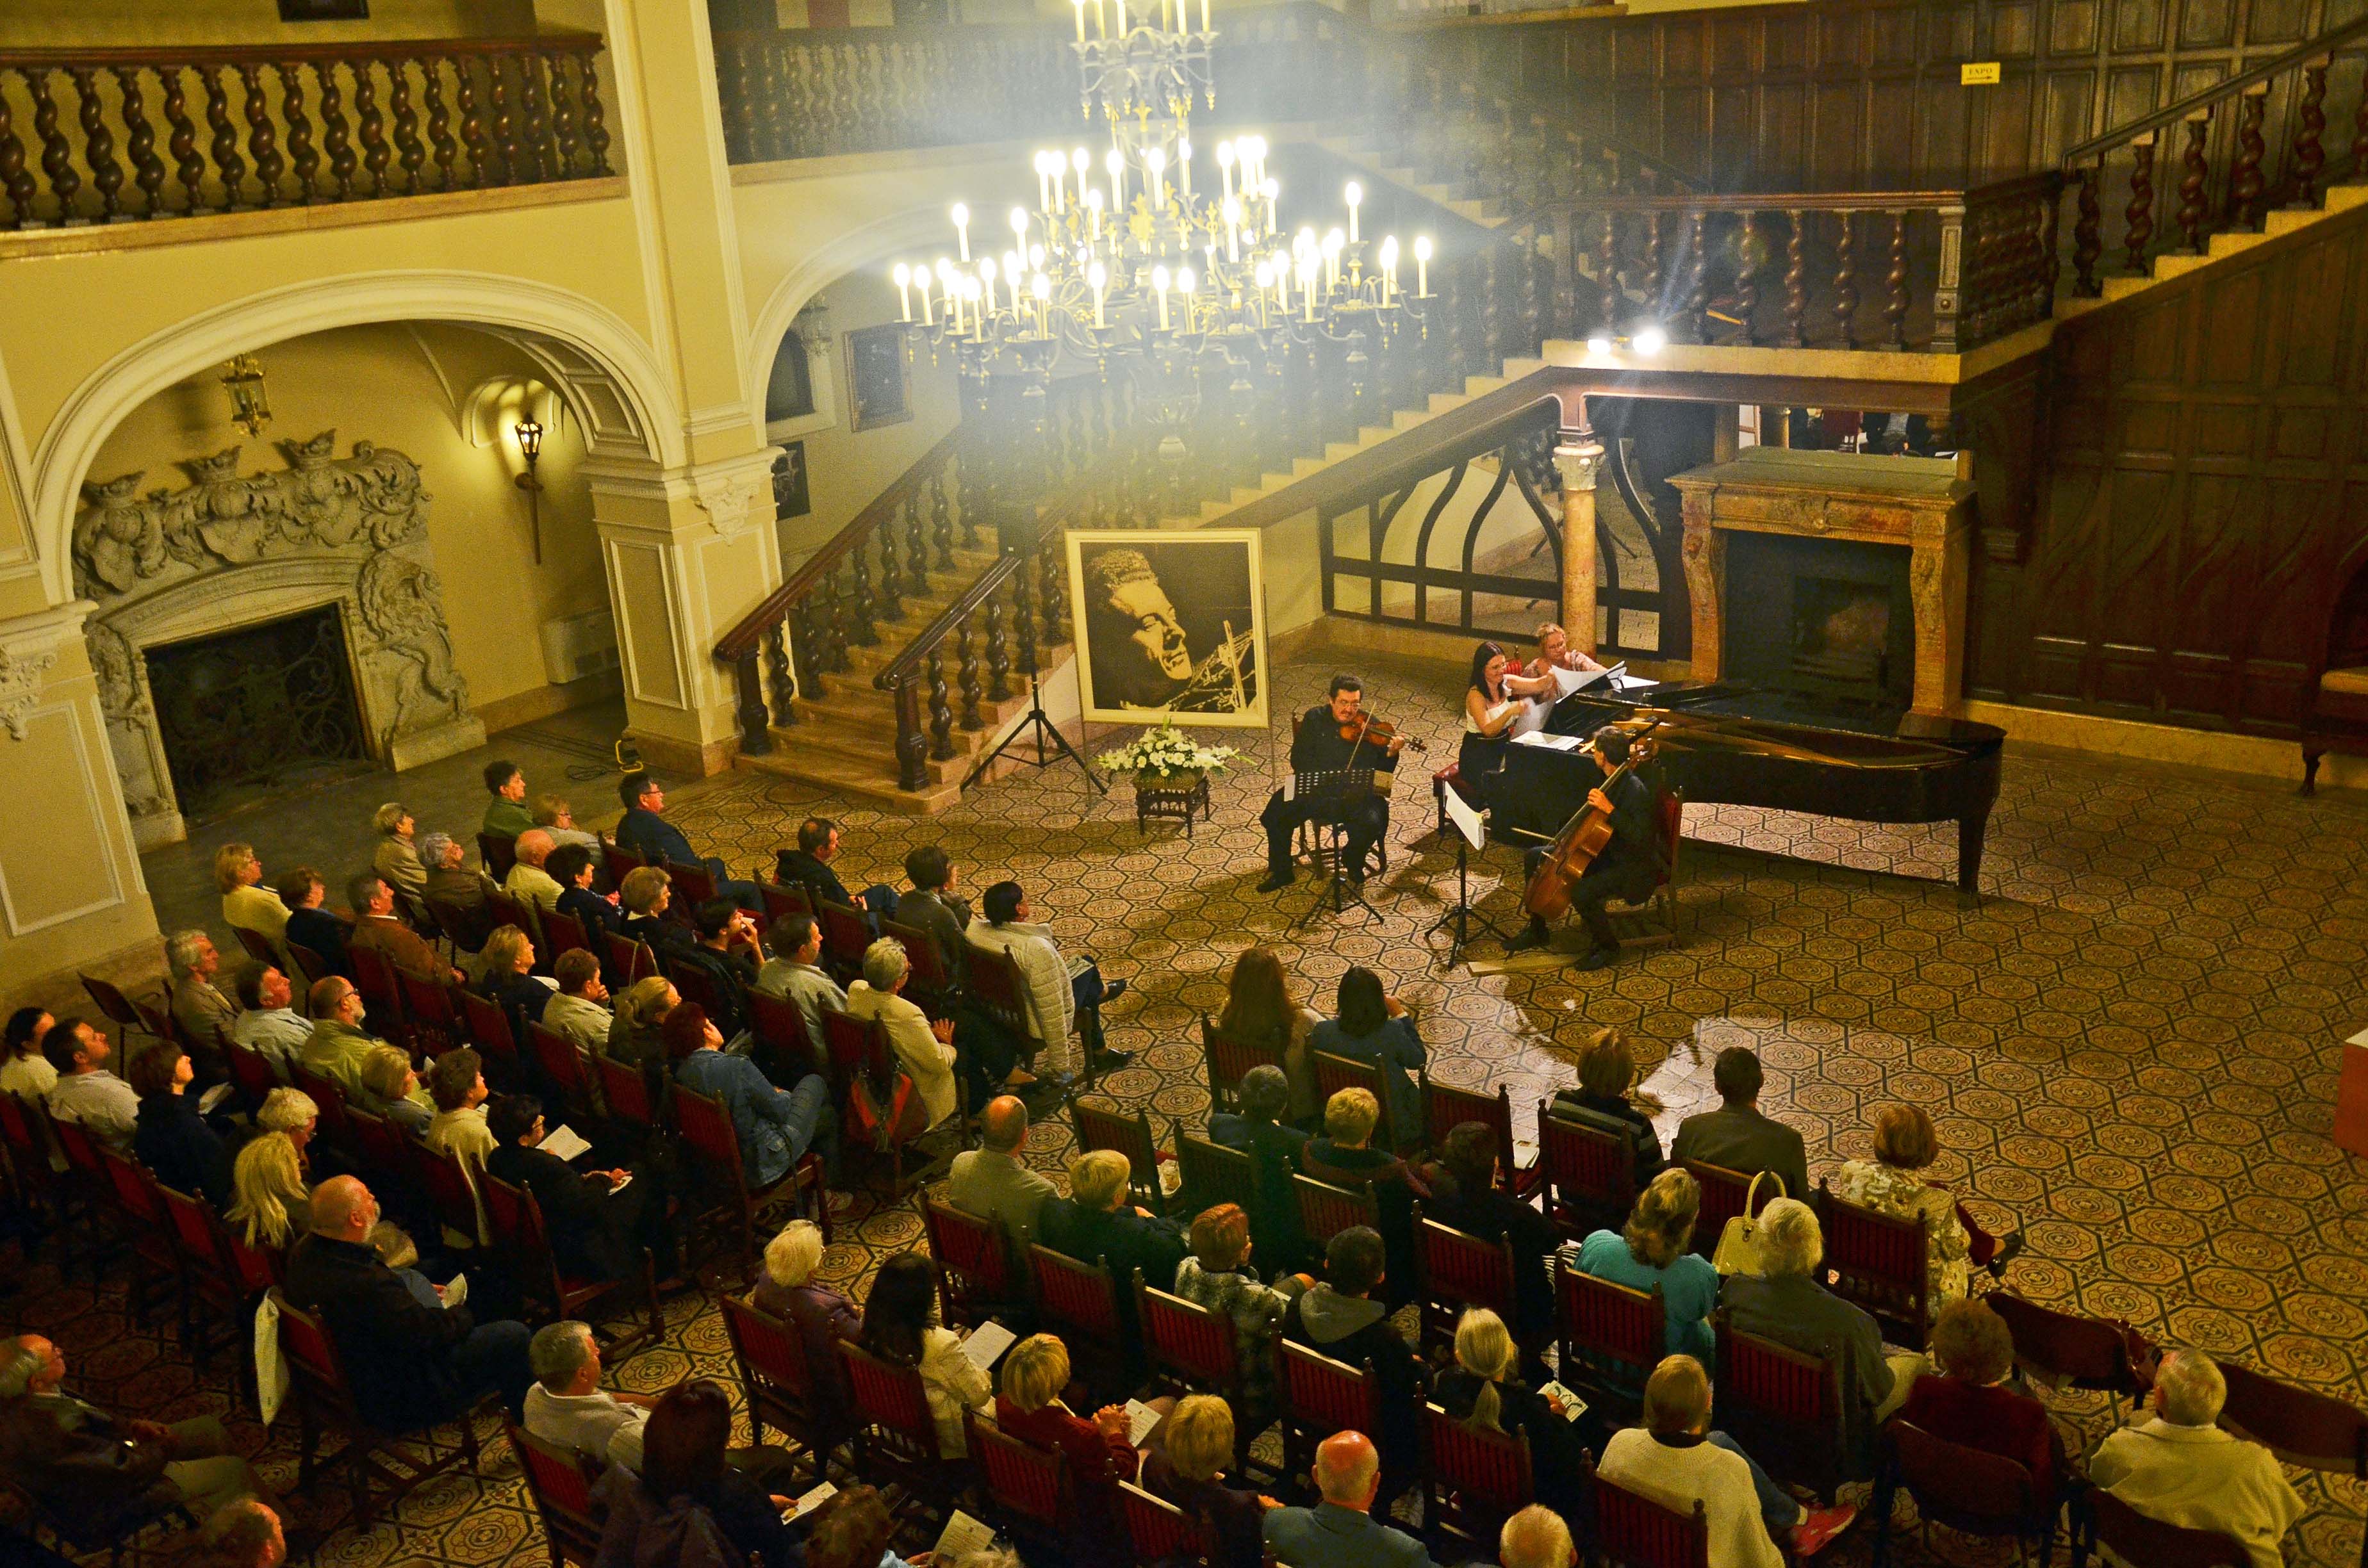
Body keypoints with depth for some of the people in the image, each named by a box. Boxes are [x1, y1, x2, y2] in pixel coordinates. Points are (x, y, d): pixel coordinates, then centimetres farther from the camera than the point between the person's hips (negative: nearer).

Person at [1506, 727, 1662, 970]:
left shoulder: (1637, 791, -28)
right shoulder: (1610, 779, 0)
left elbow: (1641, 839, -34)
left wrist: (1610, 809, -37)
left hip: (1630, 865, -10)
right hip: (1602, 849, 10)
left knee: (1581, 894, -35)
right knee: (1534, 859, 8)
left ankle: (1608, 947, -6)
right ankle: (1537, 932, 20)